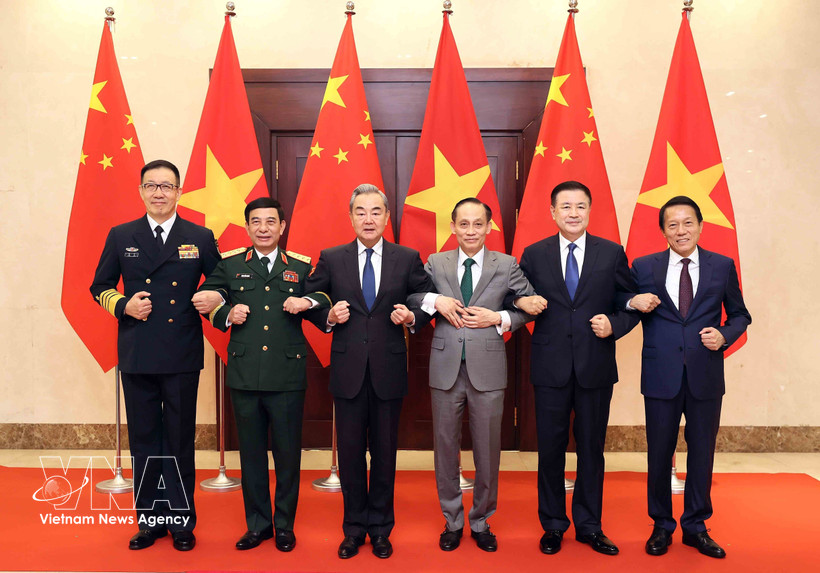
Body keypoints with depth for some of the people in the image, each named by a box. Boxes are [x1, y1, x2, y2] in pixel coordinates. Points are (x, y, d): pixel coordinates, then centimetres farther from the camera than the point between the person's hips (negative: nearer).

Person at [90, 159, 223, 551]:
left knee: (180, 441, 7)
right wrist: (125, 305, -7)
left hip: (182, 357, -1)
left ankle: (181, 520, 21)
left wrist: (214, 298, -12)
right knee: (143, 441, 10)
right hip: (137, 355, 2)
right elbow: (100, 288, 12)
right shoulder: (121, 237, 7)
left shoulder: (200, 238, 3)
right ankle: (150, 519, 25)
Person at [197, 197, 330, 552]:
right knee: (251, 452, 11)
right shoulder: (229, 266, 9)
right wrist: (227, 314, -5)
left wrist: (308, 303, -12)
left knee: (288, 453, 7)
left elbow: (326, 300, 8)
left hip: (288, 376, -1)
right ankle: (257, 524, 28)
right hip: (244, 375, 1)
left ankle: (285, 525, 25)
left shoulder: (301, 267, 6)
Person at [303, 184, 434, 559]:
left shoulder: (408, 259, 2)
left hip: (388, 371, 0)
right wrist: (328, 317, -10)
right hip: (348, 370, 0)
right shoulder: (331, 259, 3)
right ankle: (354, 528, 27)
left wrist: (412, 317, -11)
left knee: (384, 451, 10)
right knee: (350, 451, 9)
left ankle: (380, 528, 28)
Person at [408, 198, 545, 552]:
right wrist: (434, 301, -12)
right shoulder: (435, 263, 4)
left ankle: (481, 522, 30)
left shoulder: (506, 265, 2)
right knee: (446, 447, 11)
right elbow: (407, 297, 5)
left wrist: (500, 318, -9)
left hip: (488, 370, -1)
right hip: (446, 369, 1)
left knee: (488, 450, 9)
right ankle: (452, 522, 31)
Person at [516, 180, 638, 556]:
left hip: (596, 368, 1)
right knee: (550, 449, 9)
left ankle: (589, 525, 28)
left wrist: (614, 324, -13)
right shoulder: (534, 255, 3)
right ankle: (553, 525, 26)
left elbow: (629, 305, 5)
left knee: (591, 449, 11)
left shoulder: (612, 254, 4)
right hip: (550, 367, 0)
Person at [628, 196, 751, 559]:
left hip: (706, 376, 1)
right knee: (659, 454, 9)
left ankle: (695, 527, 30)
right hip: (661, 376, -1)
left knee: (702, 453, 12)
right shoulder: (644, 267, 1)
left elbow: (739, 314, 11)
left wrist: (724, 335, -9)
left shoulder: (723, 266, 4)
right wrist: (633, 303, -17)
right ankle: (661, 526, 27)